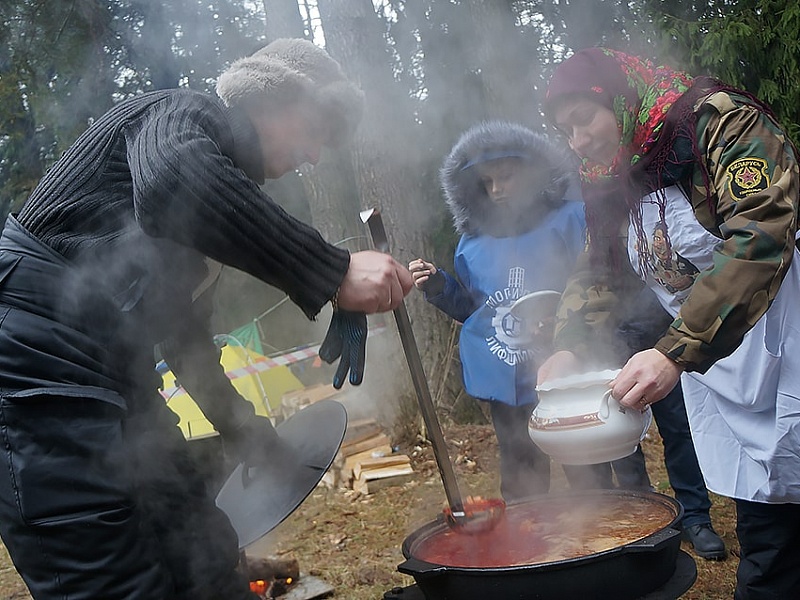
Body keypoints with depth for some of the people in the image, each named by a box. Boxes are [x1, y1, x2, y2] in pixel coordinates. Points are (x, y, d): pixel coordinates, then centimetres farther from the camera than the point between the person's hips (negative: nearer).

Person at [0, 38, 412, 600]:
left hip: (117, 380, 10)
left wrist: (237, 422, 34)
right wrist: (334, 272, -35)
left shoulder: (227, 171, 20)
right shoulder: (182, 112, -6)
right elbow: (171, 184, -35)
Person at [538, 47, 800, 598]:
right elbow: (597, 271, 14)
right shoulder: (613, 185, 10)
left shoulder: (722, 123, -13)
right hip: (708, 358, 6)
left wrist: (676, 352, -34)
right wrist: (568, 348, -6)